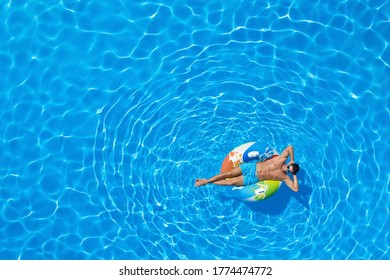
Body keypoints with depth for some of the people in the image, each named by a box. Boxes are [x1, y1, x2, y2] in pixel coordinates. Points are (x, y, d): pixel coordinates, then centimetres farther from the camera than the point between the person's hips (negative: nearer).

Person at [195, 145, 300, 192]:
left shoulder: (284, 177, -6)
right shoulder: (281, 159, -5)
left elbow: (295, 189, -13)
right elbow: (290, 147, -7)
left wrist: (294, 175, -12)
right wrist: (292, 160, -8)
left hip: (253, 179, -1)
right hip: (252, 166, 1)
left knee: (231, 182, -7)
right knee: (229, 174, -8)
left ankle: (206, 182, 7)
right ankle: (206, 180, 10)